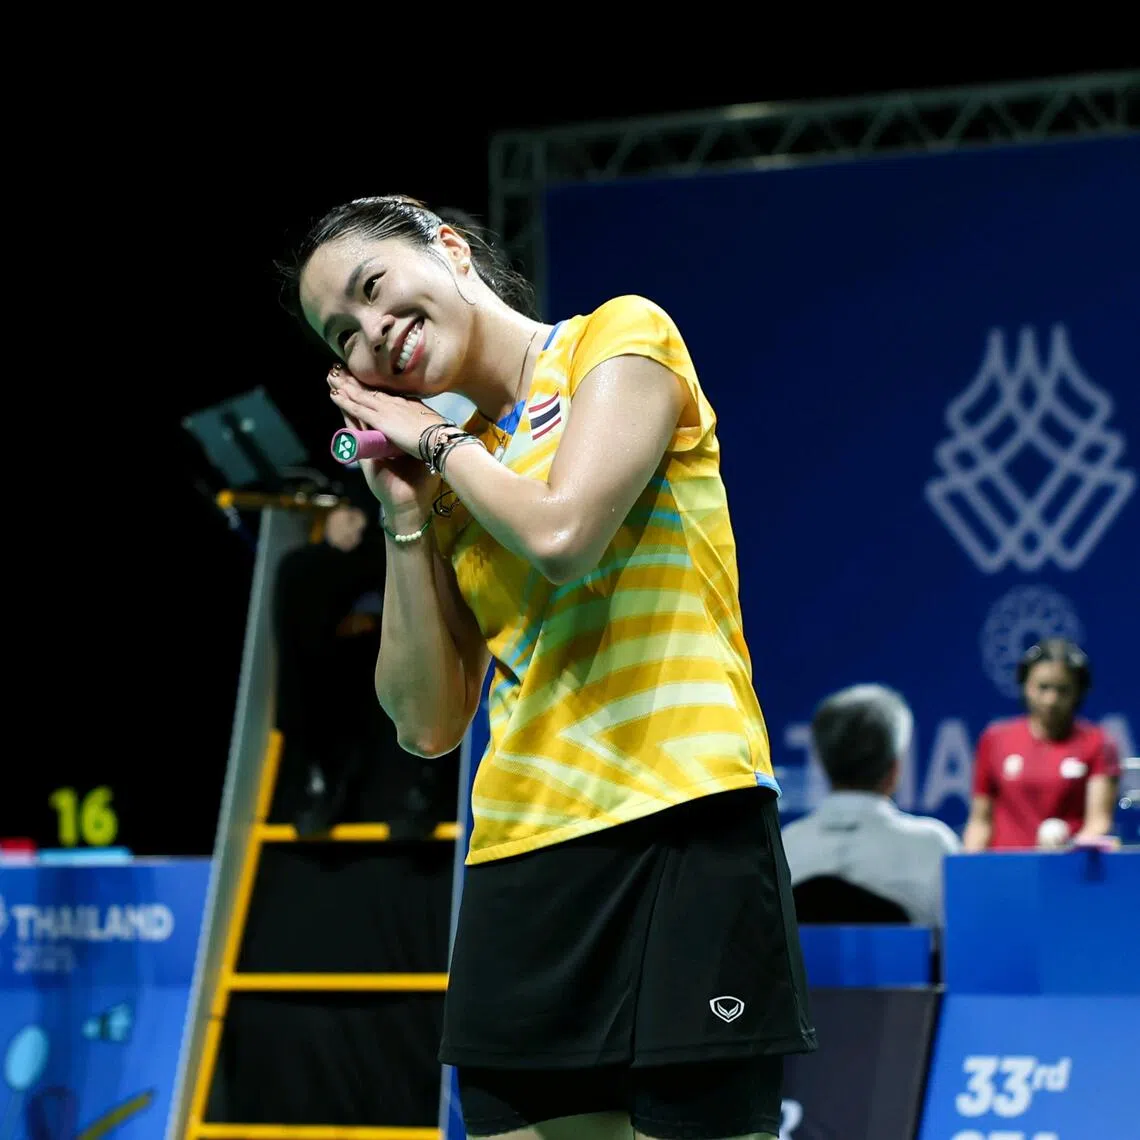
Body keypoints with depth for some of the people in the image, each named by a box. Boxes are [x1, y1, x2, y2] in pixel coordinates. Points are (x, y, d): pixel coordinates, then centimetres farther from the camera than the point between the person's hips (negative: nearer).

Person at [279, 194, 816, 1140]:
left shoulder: (622, 336, 3)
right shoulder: (458, 477, 19)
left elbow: (562, 536, -14)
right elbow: (428, 723, 13)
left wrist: (439, 441, 3)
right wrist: (405, 513, 8)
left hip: (678, 826, -6)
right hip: (519, 871, 6)